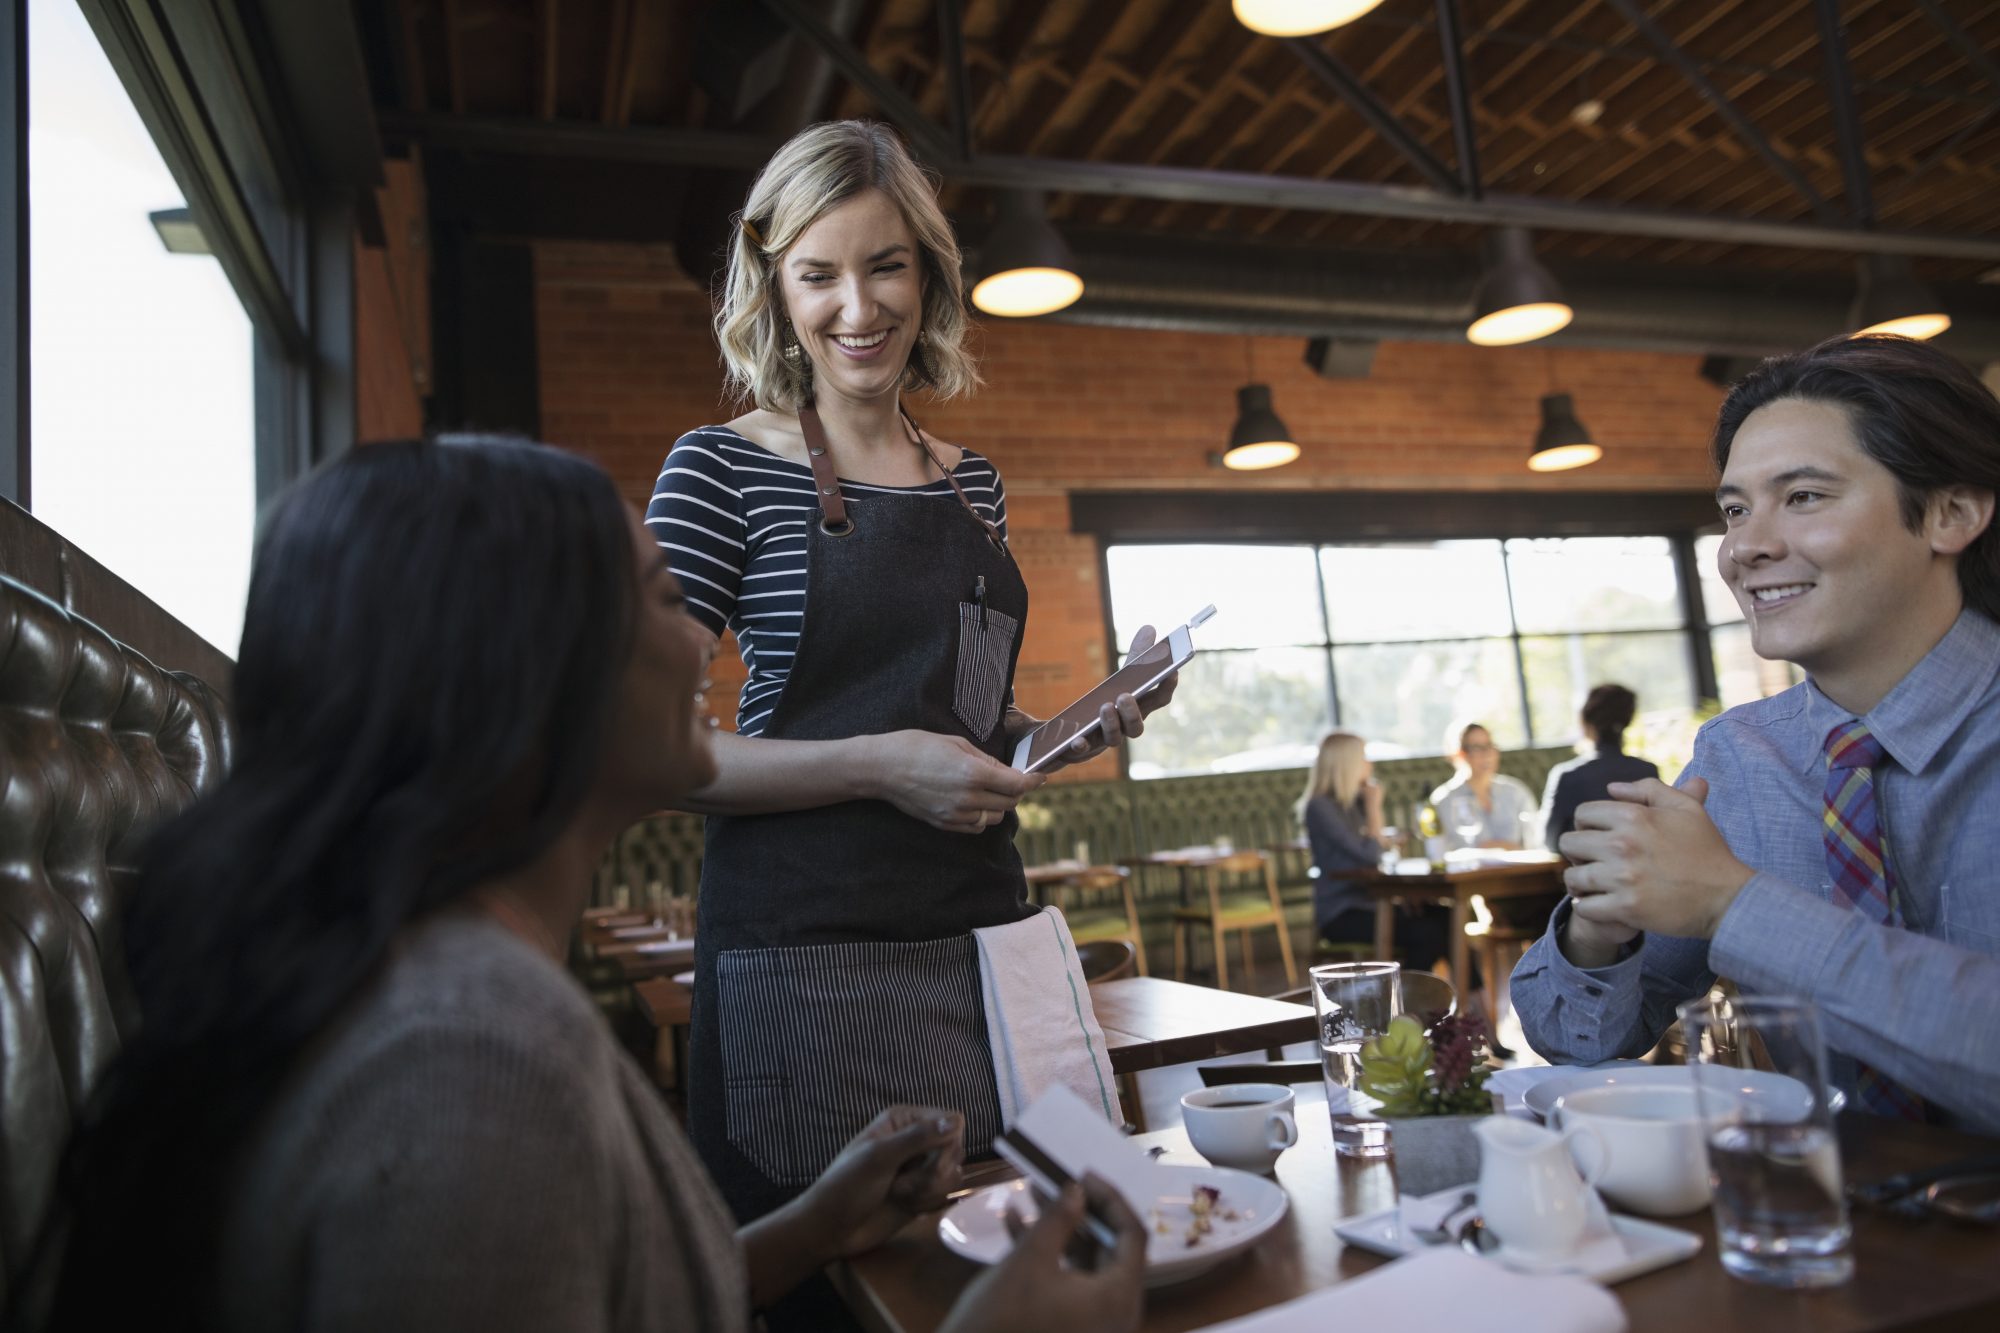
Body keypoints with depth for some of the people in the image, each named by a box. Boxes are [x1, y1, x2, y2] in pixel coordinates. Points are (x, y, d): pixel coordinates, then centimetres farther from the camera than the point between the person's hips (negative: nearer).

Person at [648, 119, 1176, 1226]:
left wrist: (1085, 721, 3)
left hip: (980, 928, 6)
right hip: (805, 946, -5)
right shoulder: (722, 469, -6)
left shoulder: (974, 483, 11)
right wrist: (878, 766, -20)